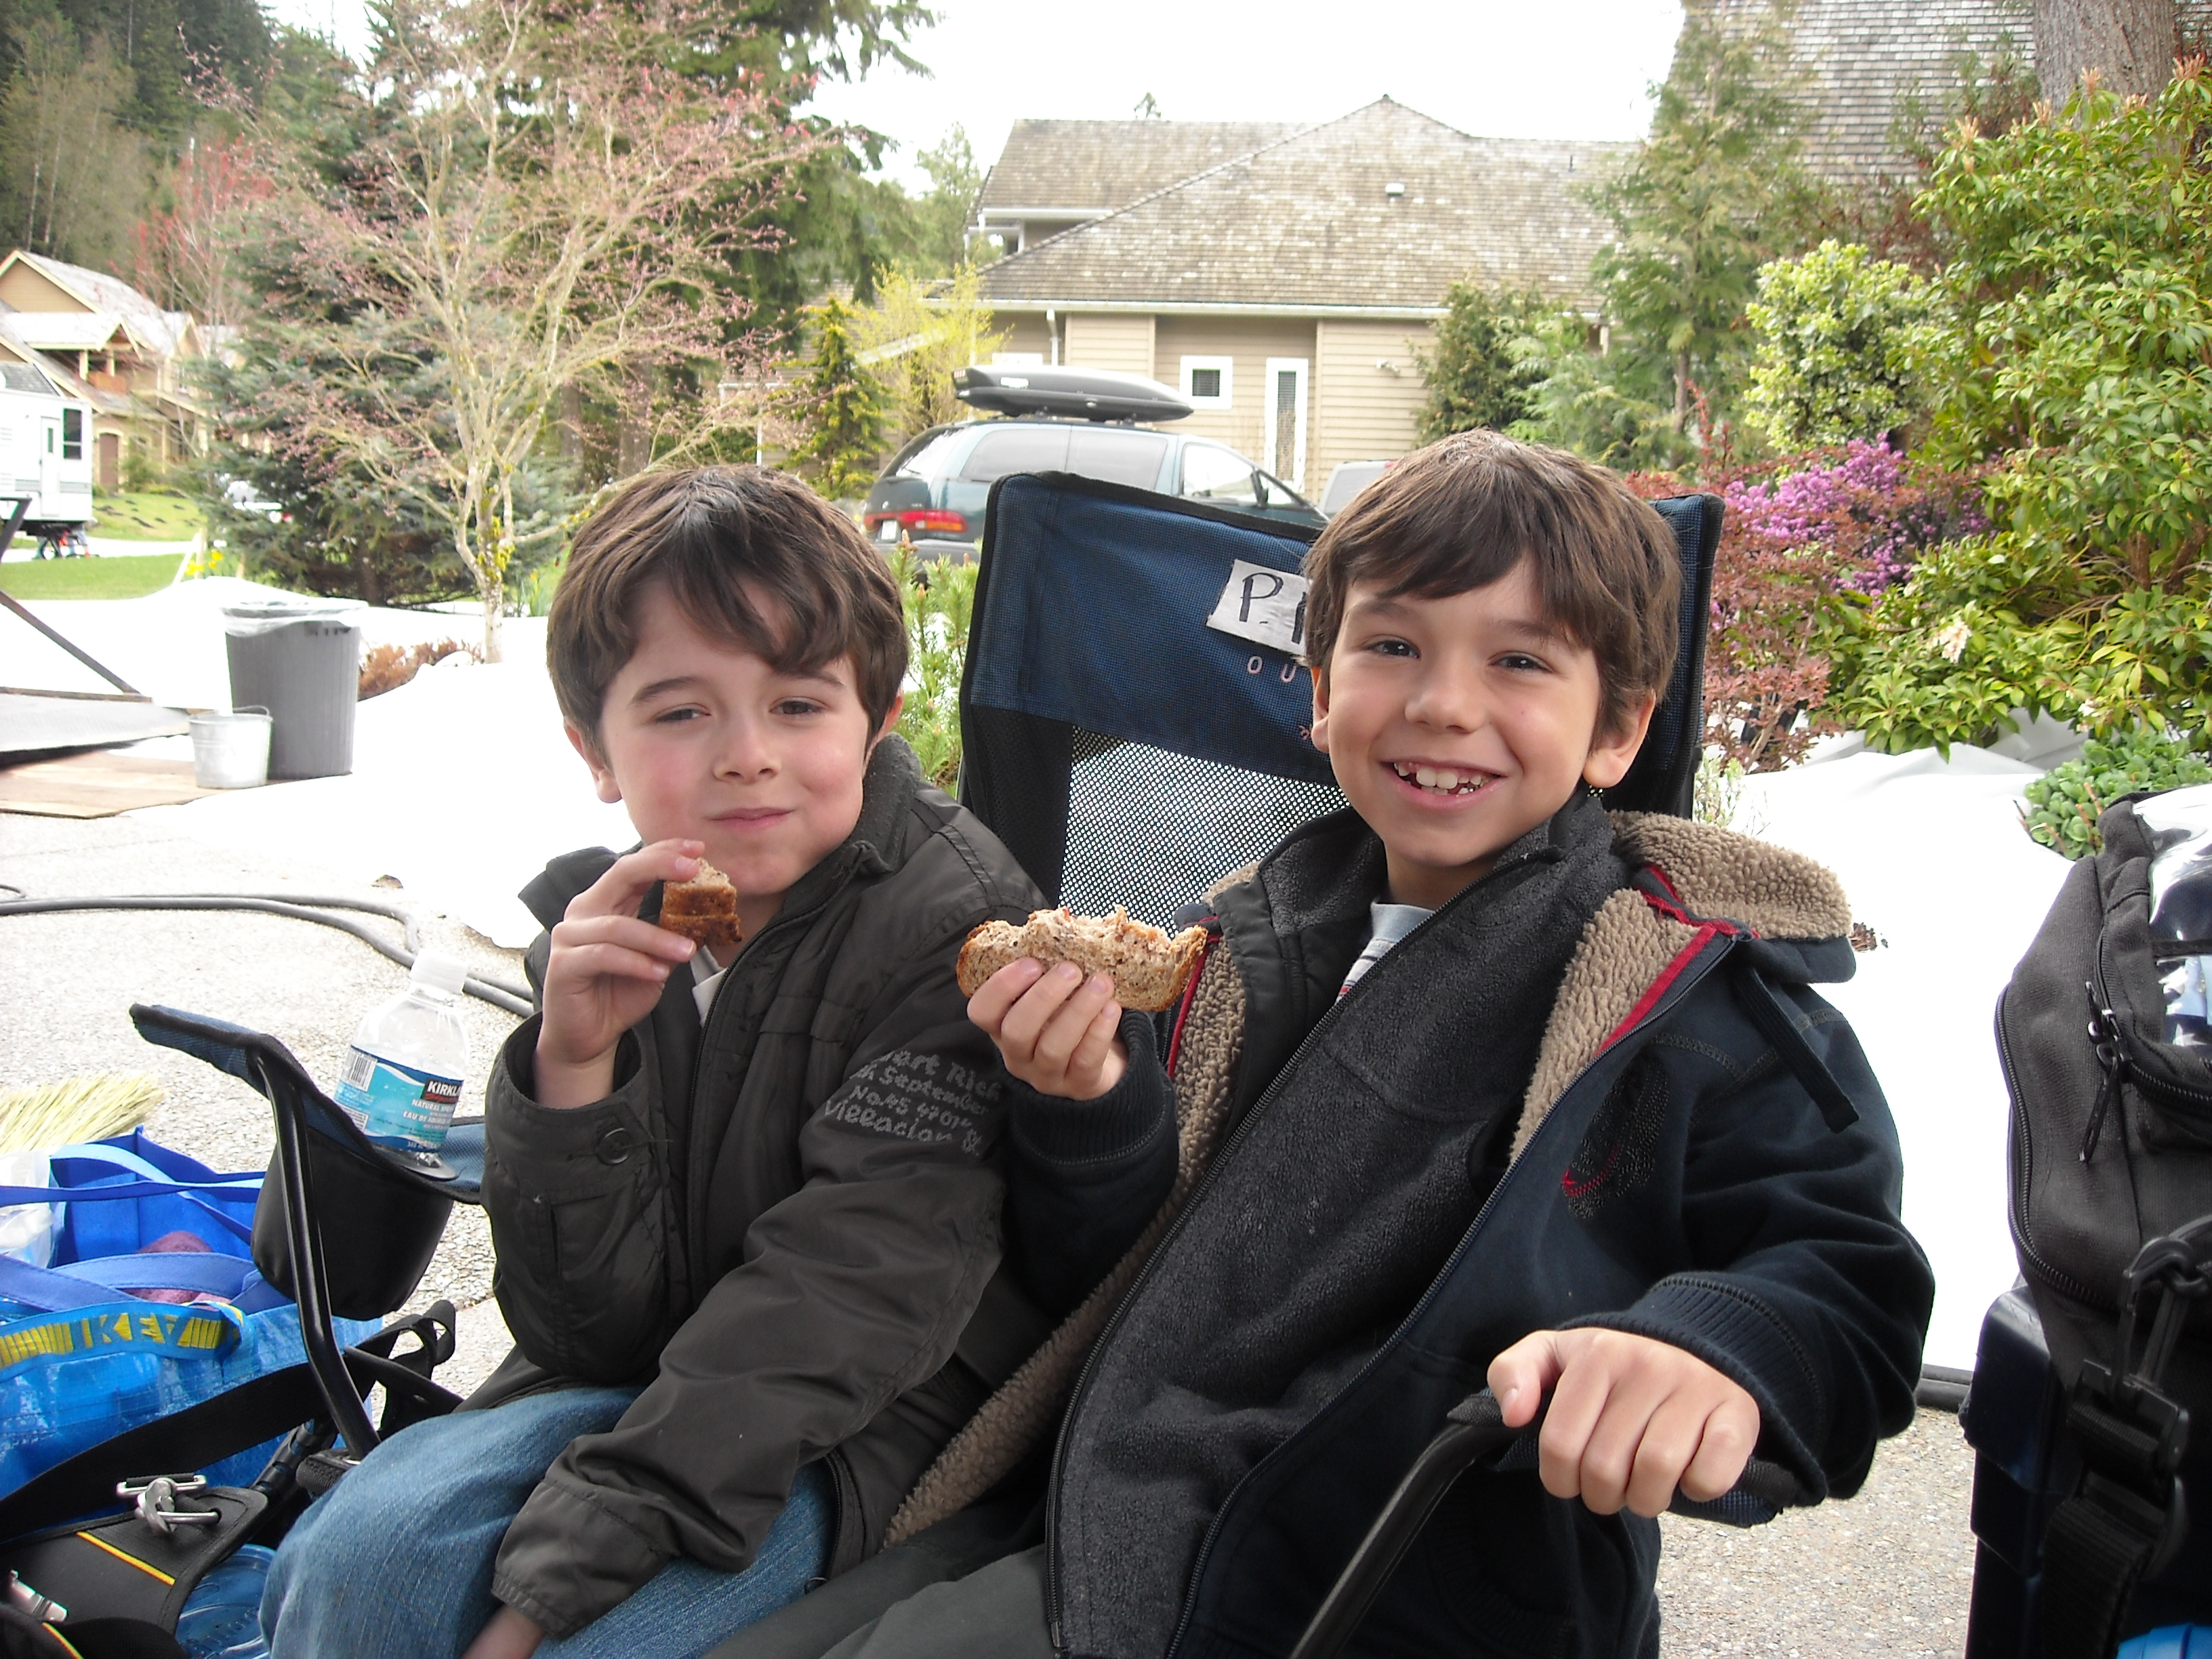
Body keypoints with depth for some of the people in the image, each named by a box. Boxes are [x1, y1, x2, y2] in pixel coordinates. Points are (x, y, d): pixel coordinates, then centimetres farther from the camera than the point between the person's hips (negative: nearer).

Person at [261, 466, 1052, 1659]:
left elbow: (837, 1302, -21)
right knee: (361, 1550, -19)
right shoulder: (605, 934, -1)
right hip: (651, 1374, 4)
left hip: (866, 1420, -4)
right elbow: (595, 1328, -5)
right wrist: (572, 1065, -22)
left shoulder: (956, 932, -16)